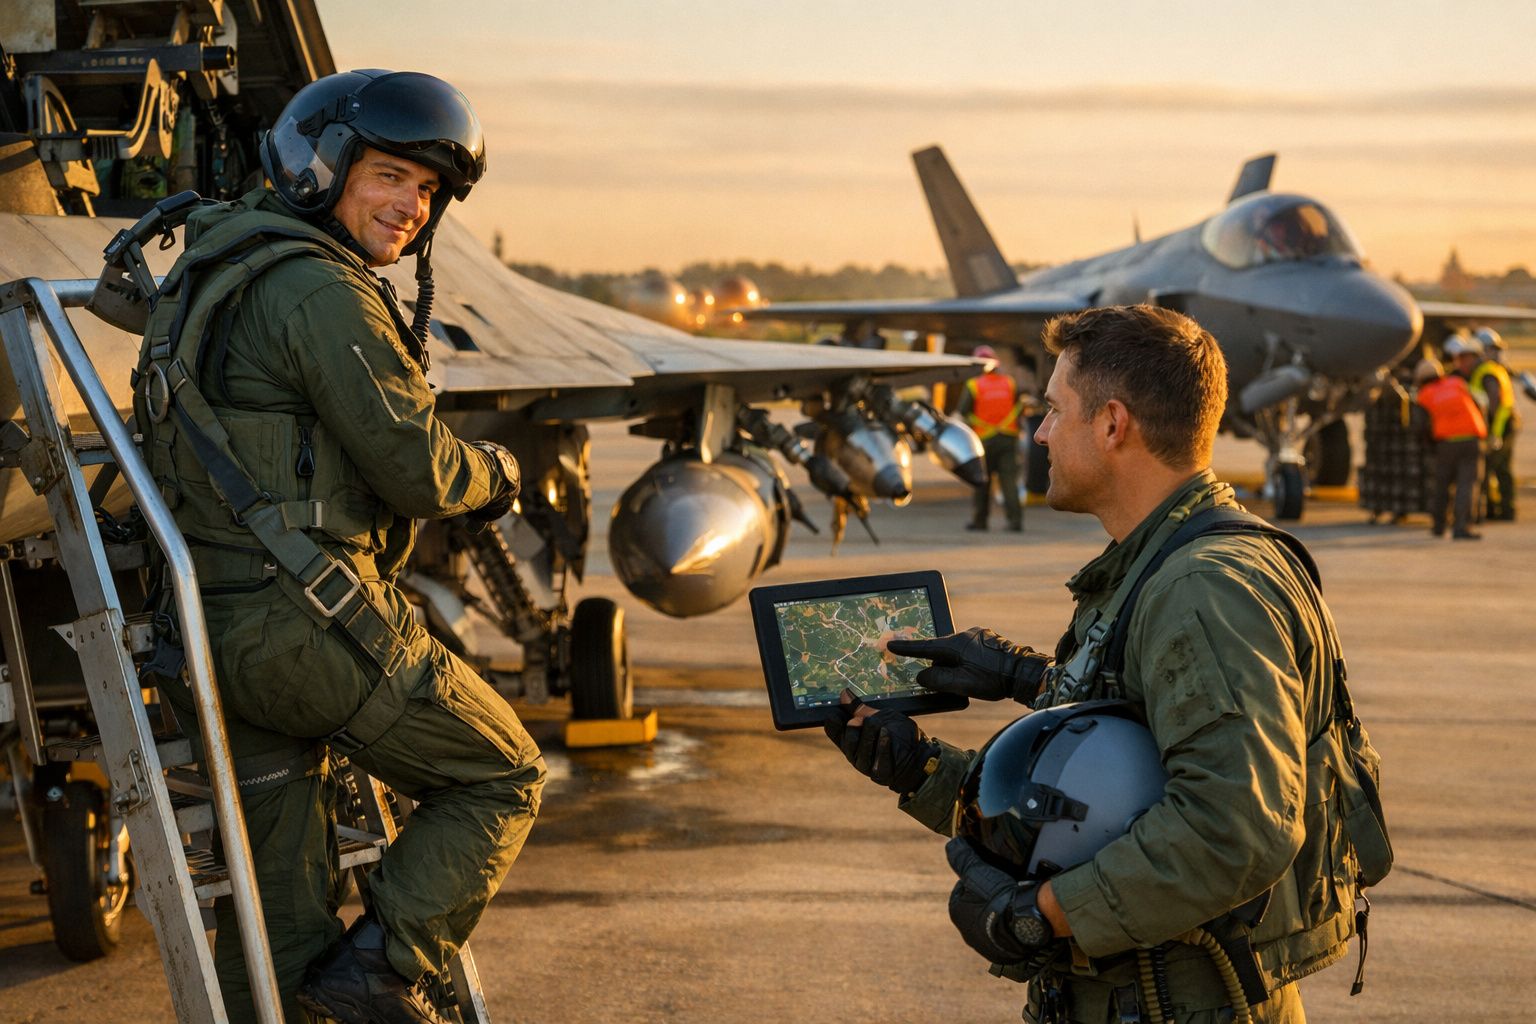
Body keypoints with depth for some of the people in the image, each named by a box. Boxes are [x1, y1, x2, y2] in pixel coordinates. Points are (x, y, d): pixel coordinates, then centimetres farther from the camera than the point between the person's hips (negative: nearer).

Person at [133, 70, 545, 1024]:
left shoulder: (219, 263, 16)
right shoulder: (320, 292, -15)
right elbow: (417, 469, -17)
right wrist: (497, 472, 6)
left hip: (215, 623, 9)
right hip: (308, 617, -9)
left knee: (277, 875, 16)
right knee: (503, 777, 7)